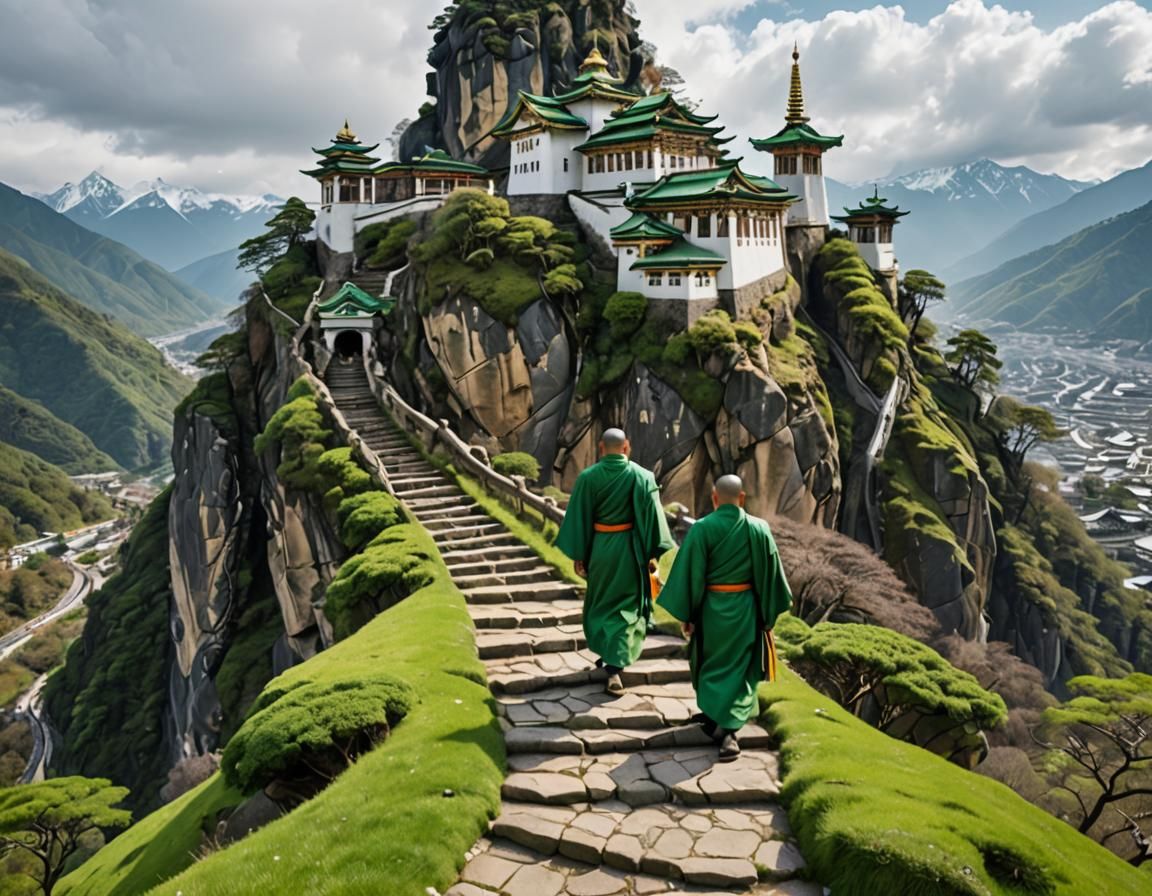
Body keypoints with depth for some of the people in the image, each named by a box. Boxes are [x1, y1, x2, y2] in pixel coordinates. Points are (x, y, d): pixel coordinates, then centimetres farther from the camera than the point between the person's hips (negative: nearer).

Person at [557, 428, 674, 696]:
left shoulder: (588, 477, -5)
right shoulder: (641, 476, -6)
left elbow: (579, 517, -3)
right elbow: (651, 515, -7)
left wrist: (577, 554, 3)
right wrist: (652, 552, -1)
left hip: (599, 546, 1)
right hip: (629, 548, -1)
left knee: (601, 601, 20)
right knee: (626, 604, 5)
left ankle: (607, 654, 32)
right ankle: (614, 666, -3)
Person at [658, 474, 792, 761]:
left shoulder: (702, 529, -13)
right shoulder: (759, 529, -5)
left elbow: (691, 575, -12)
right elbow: (770, 575, 0)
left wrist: (685, 615, -3)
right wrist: (768, 614, 10)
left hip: (711, 608, -1)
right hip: (746, 609, 2)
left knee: (711, 664, 18)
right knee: (739, 667, 9)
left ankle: (715, 717, 29)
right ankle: (729, 729, -1)